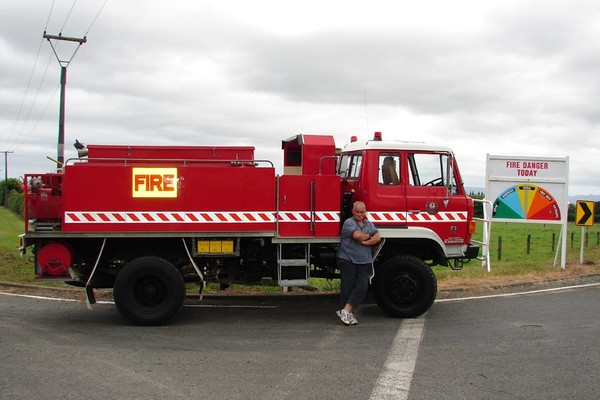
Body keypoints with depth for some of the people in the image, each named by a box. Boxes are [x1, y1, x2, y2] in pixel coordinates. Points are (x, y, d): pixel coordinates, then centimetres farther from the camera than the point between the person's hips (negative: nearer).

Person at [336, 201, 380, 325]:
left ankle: (346, 310, -7)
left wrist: (365, 242, -11)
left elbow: (377, 238, 3)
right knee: (347, 287, -2)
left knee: (362, 286, -8)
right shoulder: (348, 223, -3)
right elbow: (357, 235, -18)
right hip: (348, 260, -5)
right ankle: (348, 314, 7)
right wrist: (368, 236, 2)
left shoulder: (369, 225, 17)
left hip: (364, 262, 5)